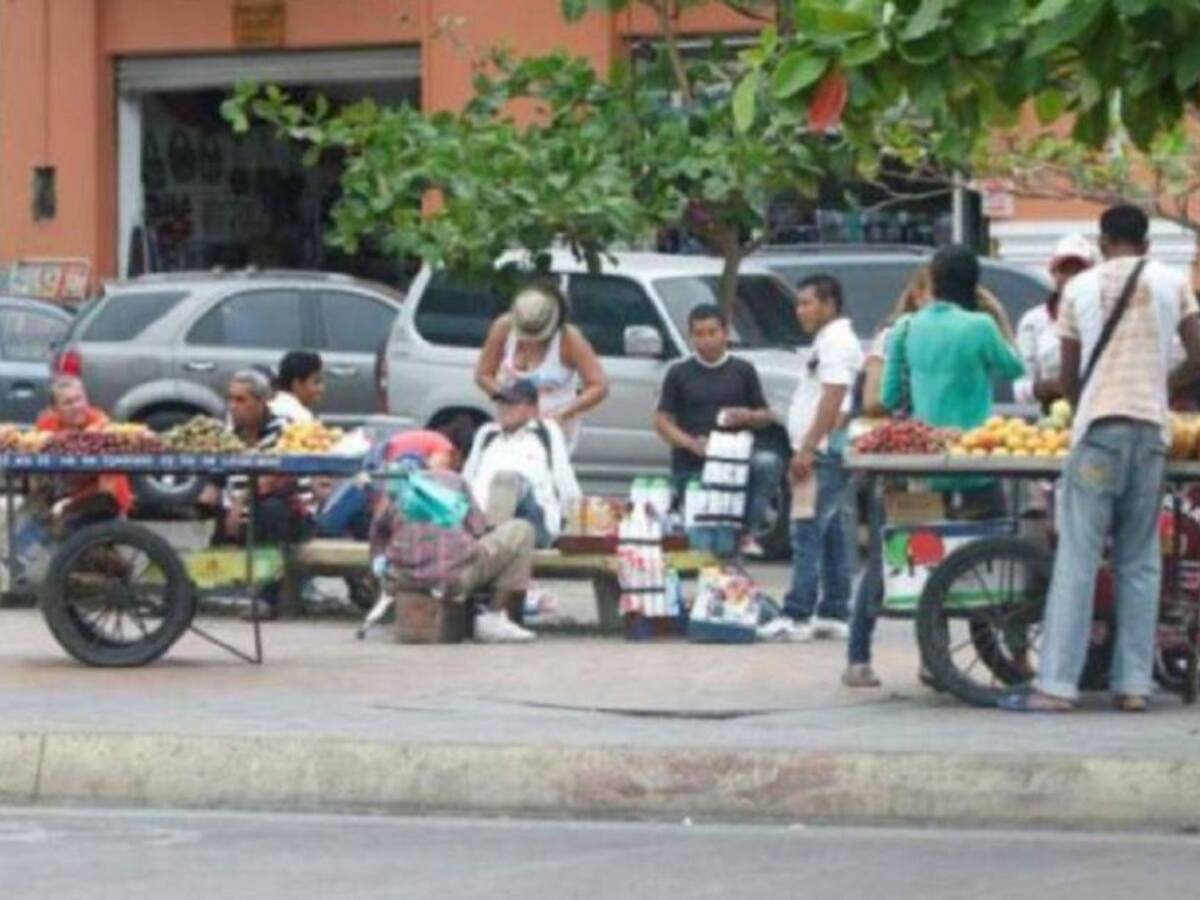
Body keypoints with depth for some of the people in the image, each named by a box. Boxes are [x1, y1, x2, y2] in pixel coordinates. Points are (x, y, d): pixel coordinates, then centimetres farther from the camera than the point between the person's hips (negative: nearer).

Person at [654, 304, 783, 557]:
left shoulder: (743, 371, 10)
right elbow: (662, 421, 4)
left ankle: (748, 531, -24)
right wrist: (691, 443, -14)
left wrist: (748, 417, -11)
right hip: (691, 467, 0)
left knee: (768, 463, -29)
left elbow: (766, 417, 14)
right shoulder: (679, 374, 8)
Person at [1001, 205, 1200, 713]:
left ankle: (1056, 685, -11)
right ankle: (1133, 685, 3)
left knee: (1077, 559, -5)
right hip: (1153, 428, 2)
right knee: (1140, 561, 7)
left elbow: (1068, 378, 12)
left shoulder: (1081, 287, 8)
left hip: (1099, 427, -2)